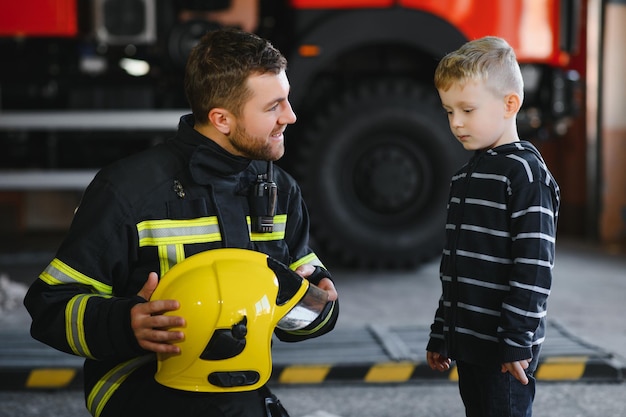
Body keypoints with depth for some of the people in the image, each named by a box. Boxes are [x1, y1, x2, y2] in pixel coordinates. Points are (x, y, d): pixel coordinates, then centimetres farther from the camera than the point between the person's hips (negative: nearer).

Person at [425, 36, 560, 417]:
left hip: (505, 351, -8)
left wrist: (519, 342, -19)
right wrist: (441, 335, 18)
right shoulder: (465, 177, 13)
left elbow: (534, 264, -17)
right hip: (469, 343, 8)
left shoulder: (525, 171, -13)